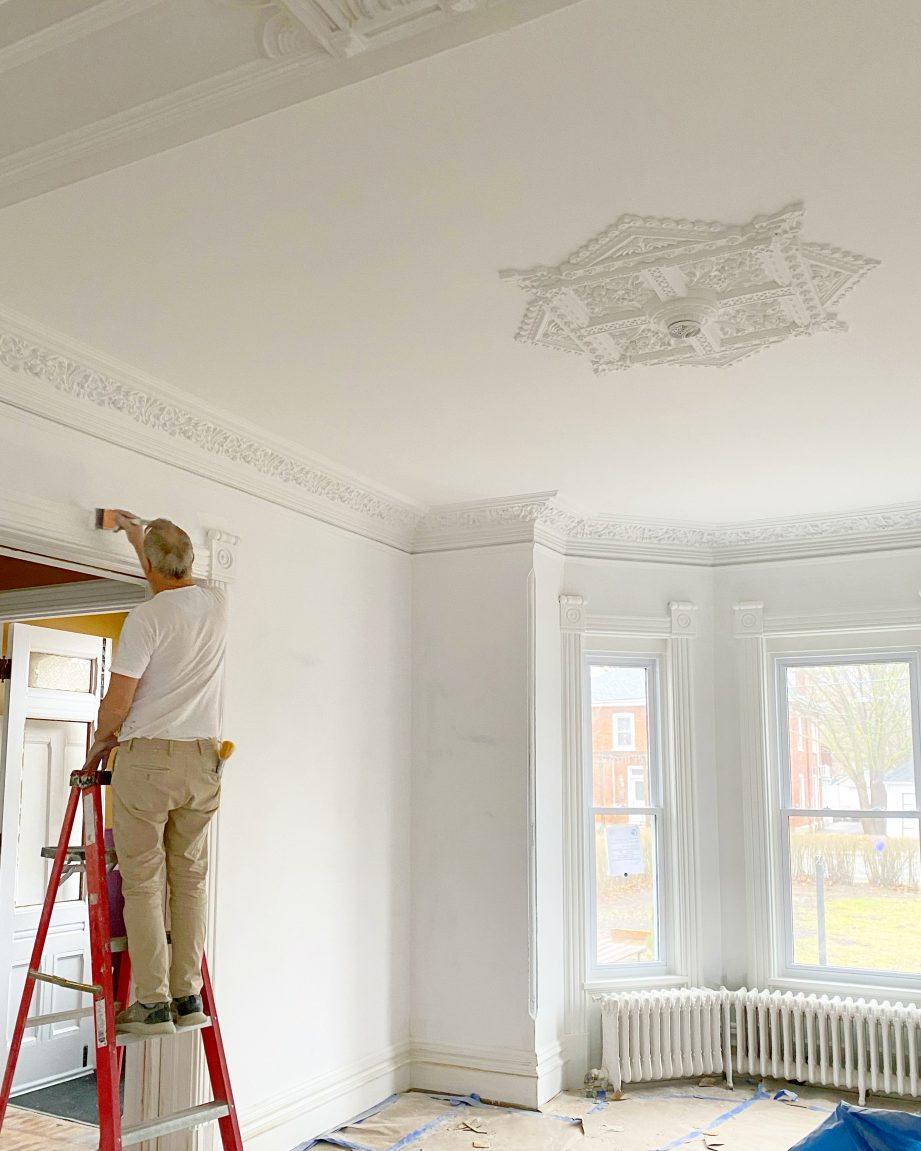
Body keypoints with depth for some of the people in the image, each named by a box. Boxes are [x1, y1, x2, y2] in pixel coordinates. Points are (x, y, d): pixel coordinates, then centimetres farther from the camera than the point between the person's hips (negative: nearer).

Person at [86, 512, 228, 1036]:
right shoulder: (218, 604, 6)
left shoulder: (146, 617, -12)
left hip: (147, 758, -5)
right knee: (191, 879, 10)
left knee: (143, 883, 2)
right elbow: (181, 583, 30)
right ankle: (188, 996, 14)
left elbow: (119, 702, -11)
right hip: (204, 761, 6)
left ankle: (152, 1003, 3)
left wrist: (101, 740, 10)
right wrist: (139, 536, 41)